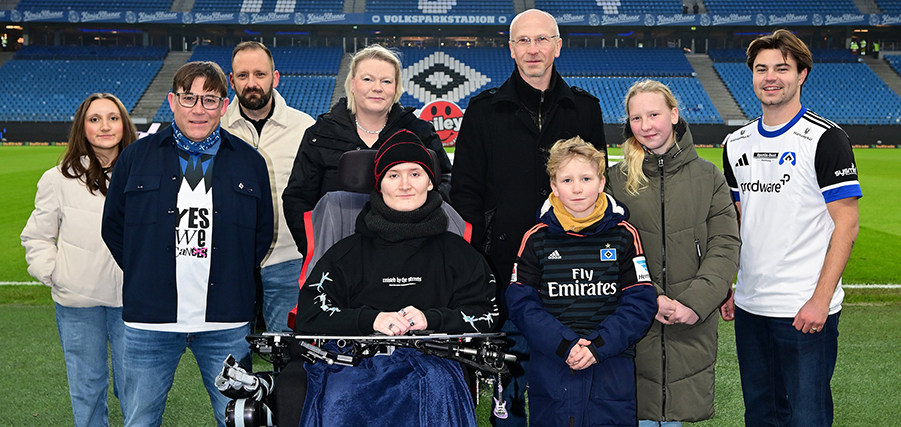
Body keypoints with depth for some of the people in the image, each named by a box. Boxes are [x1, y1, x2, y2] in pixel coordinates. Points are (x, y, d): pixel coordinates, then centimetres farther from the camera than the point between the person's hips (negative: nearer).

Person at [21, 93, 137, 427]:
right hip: (78, 302, 0)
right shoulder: (59, 180, -4)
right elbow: (37, 237, 6)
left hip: (131, 300, 0)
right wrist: (51, 274, -5)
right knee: (86, 386, 13)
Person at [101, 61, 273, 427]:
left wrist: (237, 279, 5)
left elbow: (263, 233, 14)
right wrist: (144, 275, 3)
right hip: (150, 320, 0)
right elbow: (113, 227, 10)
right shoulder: (137, 157, 3)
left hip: (226, 323, 1)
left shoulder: (250, 162, 6)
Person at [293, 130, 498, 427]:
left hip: (432, 361, 0)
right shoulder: (348, 253, 17)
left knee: (438, 394, -36)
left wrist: (431, 319, -8)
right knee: (338, 400, -35)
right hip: (357, 362, 0)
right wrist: (371, 319, -10)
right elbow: (308, 318, 7)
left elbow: (485, 316, 11)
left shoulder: (457, 253, 19)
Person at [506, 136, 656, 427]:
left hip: (612, 368, 0)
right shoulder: (536, 239, 1)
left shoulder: (624, 236, 0)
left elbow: (640, 302, -4)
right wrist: (563, 344, -16)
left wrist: (599, 345, -15)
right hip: (550, 370, 0)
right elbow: (521, 304, -3)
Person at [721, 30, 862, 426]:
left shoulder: (826, 139, -8)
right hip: (749, 307, 6)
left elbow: (846, 225, -11)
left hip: (806, 310, -6)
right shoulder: (736, 144, 10)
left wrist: (821, 299, -16)